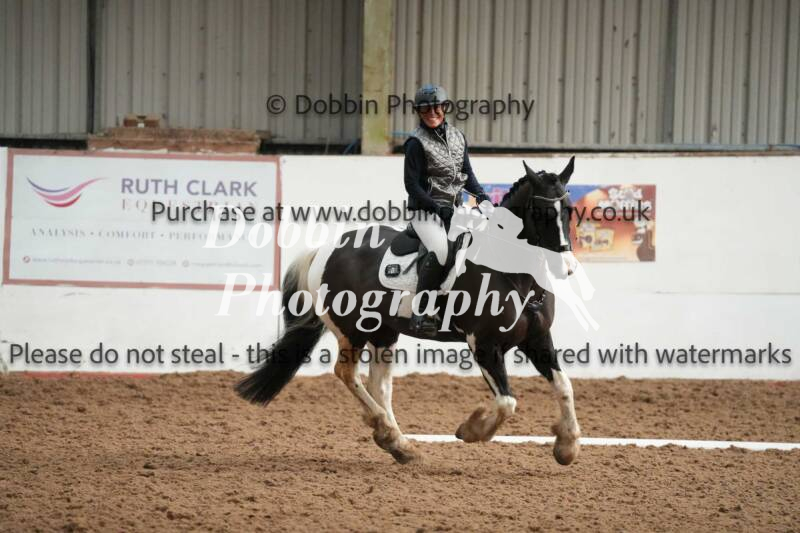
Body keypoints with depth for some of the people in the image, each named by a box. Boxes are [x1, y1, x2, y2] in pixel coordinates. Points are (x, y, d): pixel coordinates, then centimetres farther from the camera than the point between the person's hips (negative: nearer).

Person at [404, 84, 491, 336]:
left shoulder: (457, 137, 11)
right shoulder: (417, 142, -7)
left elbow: (467, 174, 19)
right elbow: (412, 185, -10)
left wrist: (481, 195, 1)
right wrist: (438, 208, -18)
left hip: (454, 209, 7)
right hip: (425, 211, -7)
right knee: (440, 250, -30)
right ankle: (421, 313, -27)